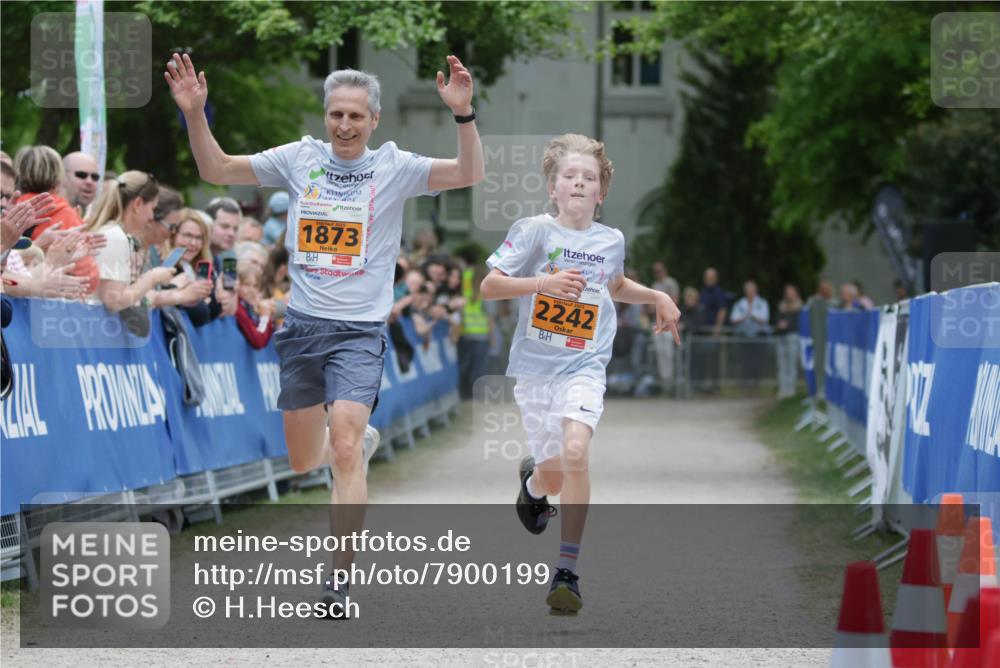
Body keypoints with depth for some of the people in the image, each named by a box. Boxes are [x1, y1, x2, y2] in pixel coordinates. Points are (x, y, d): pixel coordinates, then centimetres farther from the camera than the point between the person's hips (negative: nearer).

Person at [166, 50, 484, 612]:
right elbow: (217, 170, 8)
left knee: (344, 448, -20)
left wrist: (464, 115, -30)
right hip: (302, 325, 4)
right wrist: (195, 114, -7)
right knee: (303, 461, 14)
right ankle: (365, 440, 48)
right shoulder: (300, 158, 4)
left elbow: (470, 174, -15)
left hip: (359, 330, -4)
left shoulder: (393, 166, -3)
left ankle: (341, 582, -16)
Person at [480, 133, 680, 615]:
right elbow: (488, 286, -10)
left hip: (584, 367, 0)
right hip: (535, 366, 0)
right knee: (554, 478, 8)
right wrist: (543, 283, -22)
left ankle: (567, 571, -19)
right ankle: (533, 479, 49)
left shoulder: (611, 241, 5)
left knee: (575, 453, -24)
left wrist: (658, 298, 15)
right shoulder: (534, 231, -5)